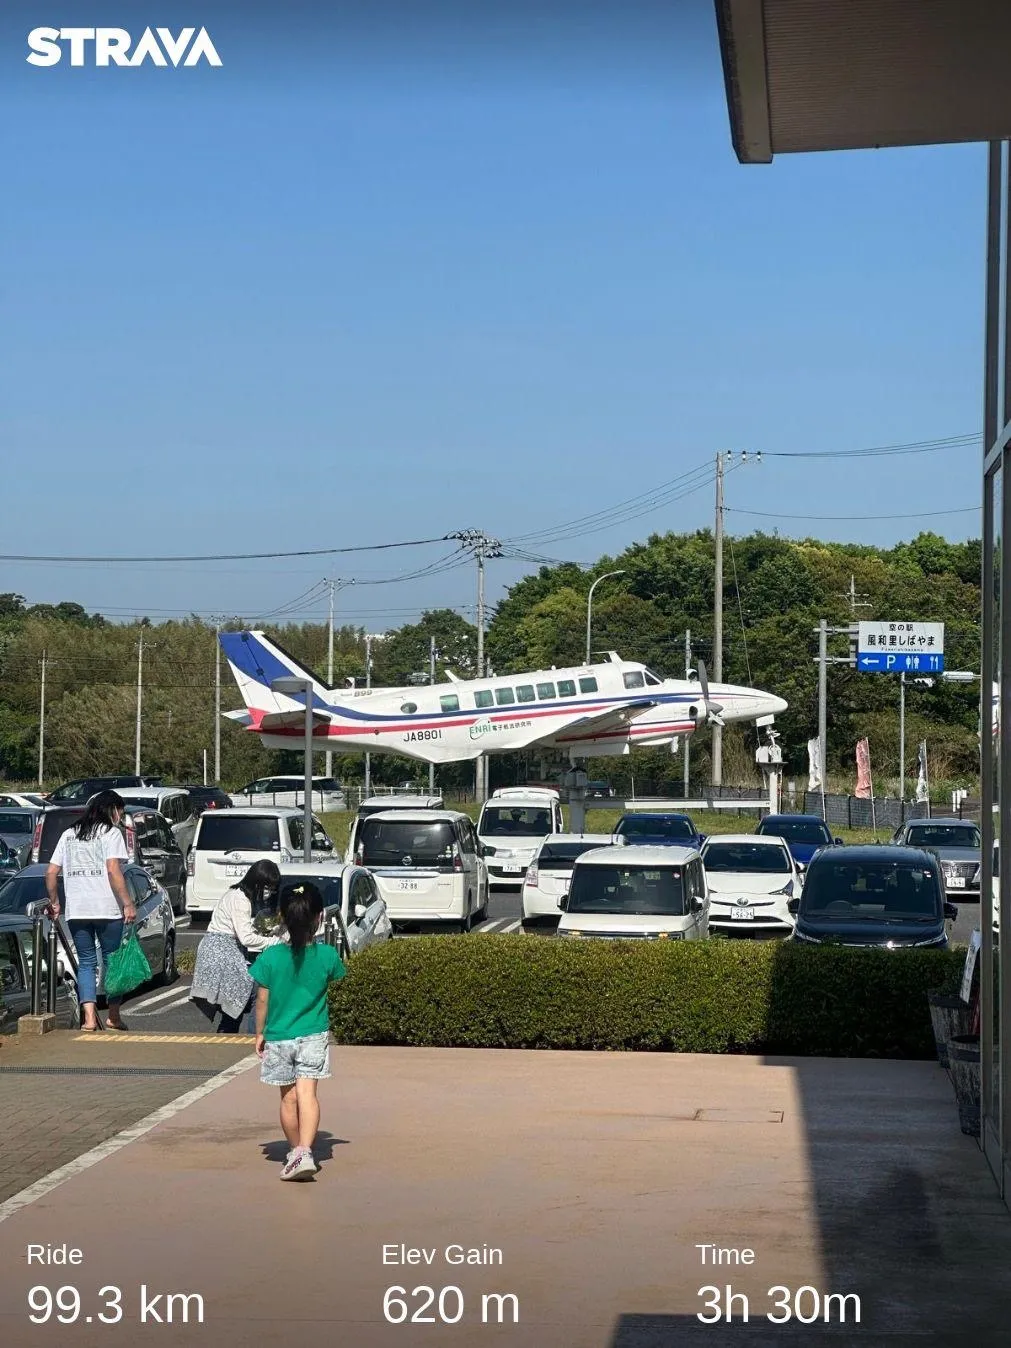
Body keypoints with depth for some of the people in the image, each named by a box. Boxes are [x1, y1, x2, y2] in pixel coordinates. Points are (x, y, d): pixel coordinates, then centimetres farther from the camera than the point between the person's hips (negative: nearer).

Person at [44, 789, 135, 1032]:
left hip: (76, 911, 4)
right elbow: (113, 870, -14)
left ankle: (89, 1018, -5)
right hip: (107, 909, -4)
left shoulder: (69, 835, 15)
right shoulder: (111, 833, -2)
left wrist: (54, 902, 22)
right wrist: (128, 903, -13)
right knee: (112, 961, 8)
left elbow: (51, 872, 12)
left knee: (86, 963, 8)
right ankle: (113, 1016, 12)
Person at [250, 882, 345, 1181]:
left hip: (278, 1037, 1)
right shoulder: (327, 955, -8)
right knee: (307, 1093, -8)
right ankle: (305, 1151, -25)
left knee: (288, 1098, 13)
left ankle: (295, 1151, 28)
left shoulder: (270, 957, -11)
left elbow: (262, 1000, -3)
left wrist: (260, 1033, 9)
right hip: (314, 1035, 0)